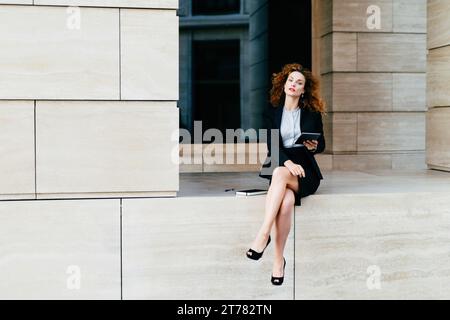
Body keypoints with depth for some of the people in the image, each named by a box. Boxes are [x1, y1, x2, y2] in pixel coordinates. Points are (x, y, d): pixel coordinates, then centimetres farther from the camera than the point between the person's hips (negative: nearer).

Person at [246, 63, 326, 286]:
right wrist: (288, 162, -20)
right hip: (279, 165, 1)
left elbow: (321, 144, 14)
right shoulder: (273, 112, 11)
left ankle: (263, 235, -42)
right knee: (287, 199, -35)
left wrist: (314, 146, -12)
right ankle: (279, 260, -35)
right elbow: (273, 146, 0)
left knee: (279, 174, -38)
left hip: (304, 169, -1)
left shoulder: (312, 113, 12)